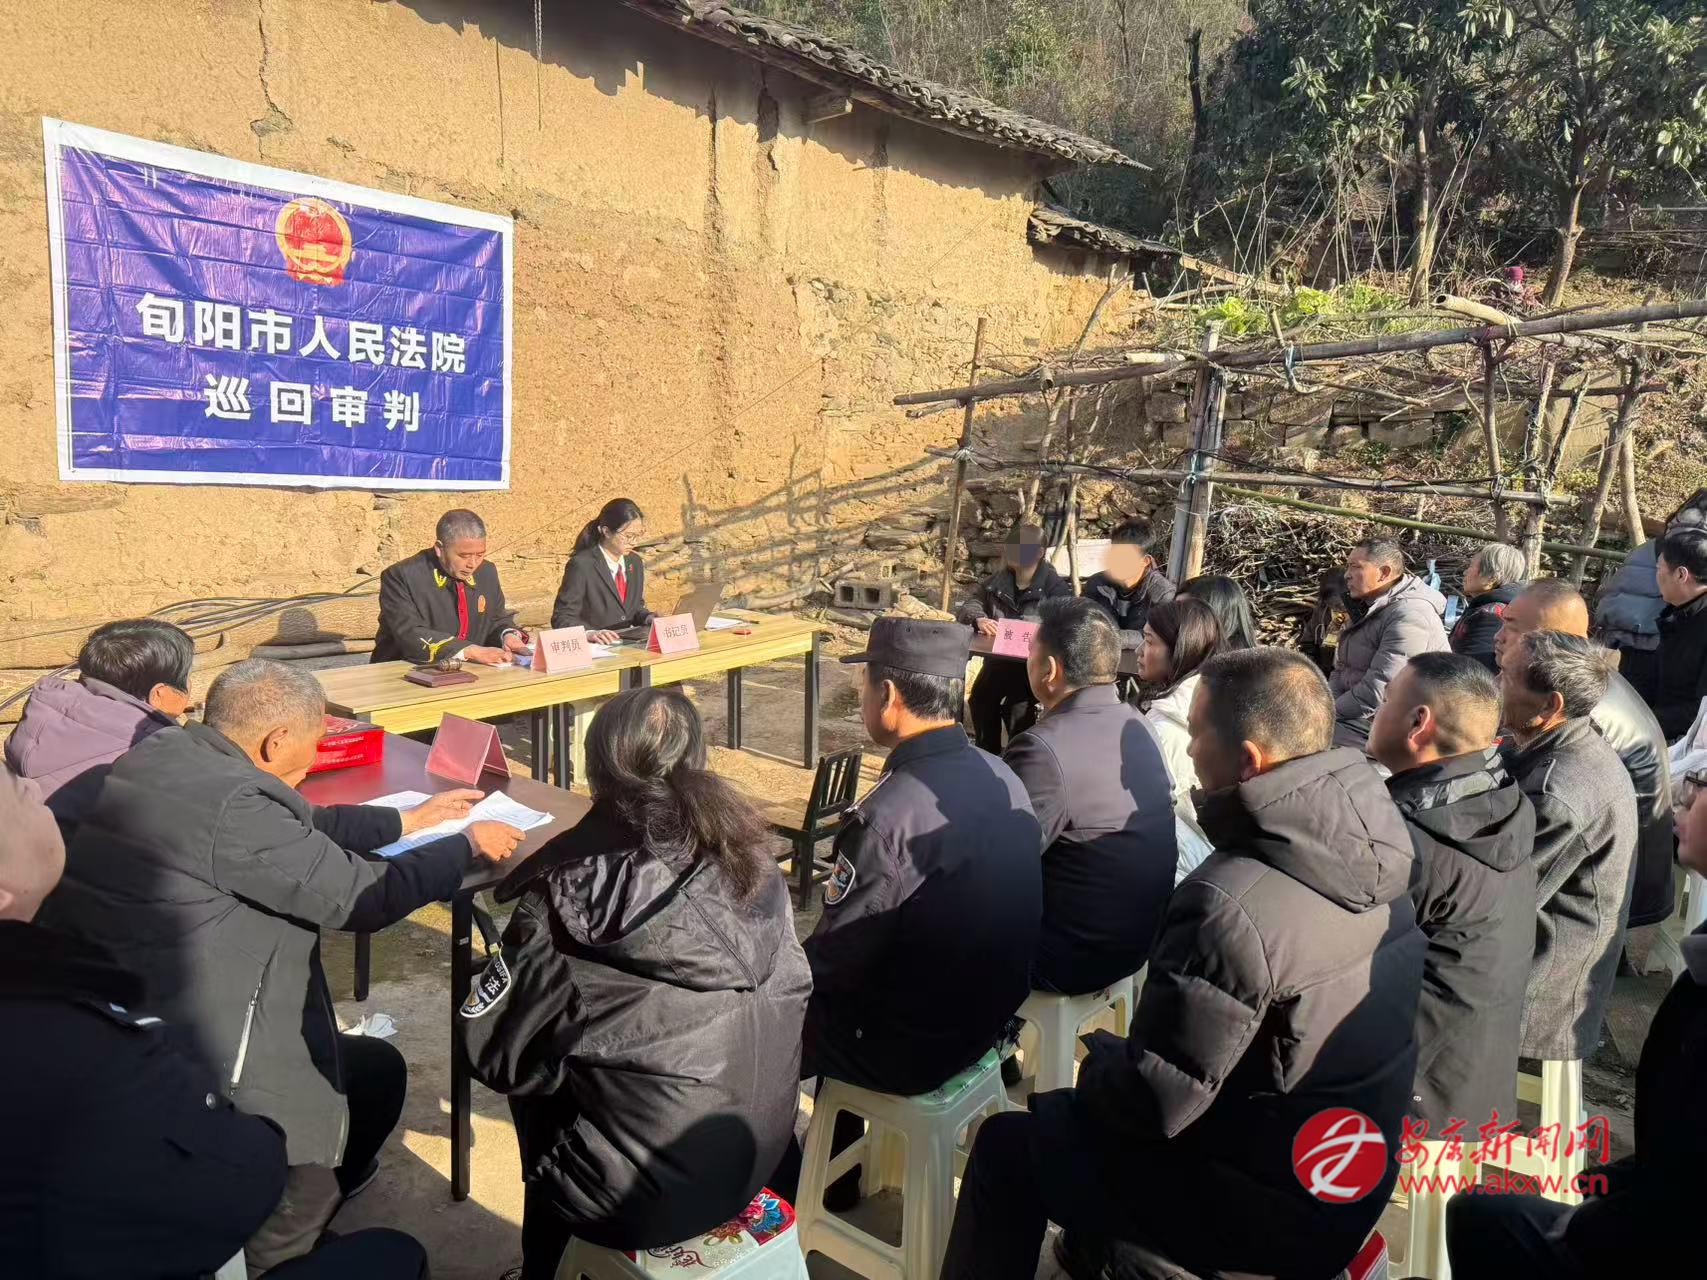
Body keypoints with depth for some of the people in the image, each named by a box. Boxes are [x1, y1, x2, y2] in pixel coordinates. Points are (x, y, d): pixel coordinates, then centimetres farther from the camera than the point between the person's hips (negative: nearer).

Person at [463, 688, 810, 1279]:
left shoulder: (578, 887, -20)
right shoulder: (752, 860, -5)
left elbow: (494, 1050, -12)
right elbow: (791, 993, 4)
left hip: (647, 1196, -5)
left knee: (539, 1076, 23)